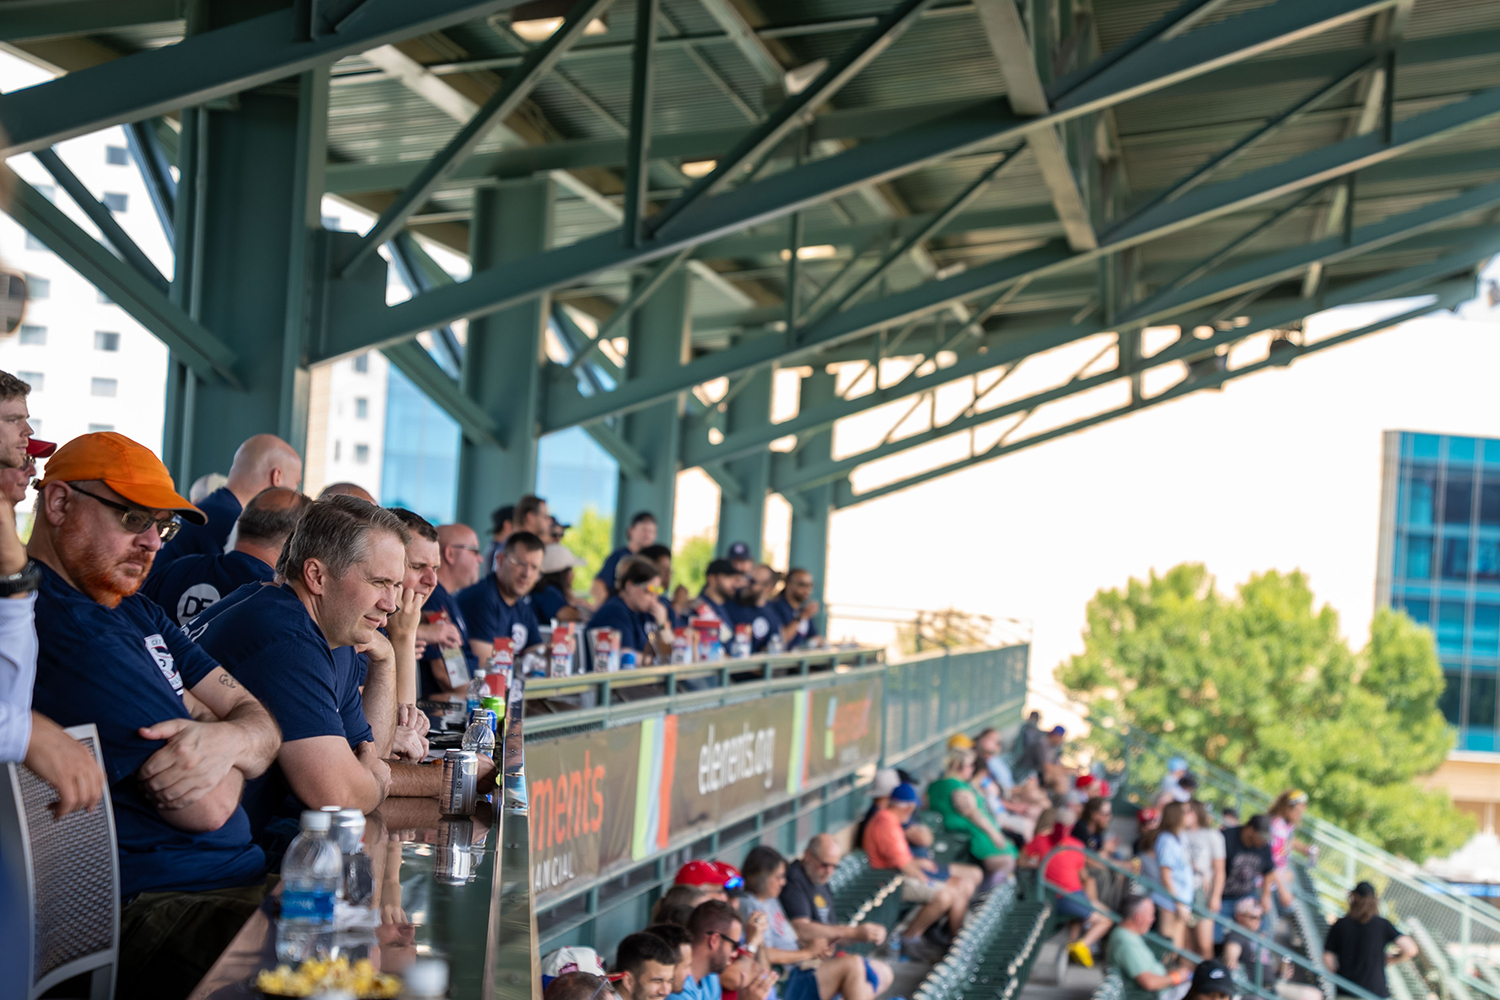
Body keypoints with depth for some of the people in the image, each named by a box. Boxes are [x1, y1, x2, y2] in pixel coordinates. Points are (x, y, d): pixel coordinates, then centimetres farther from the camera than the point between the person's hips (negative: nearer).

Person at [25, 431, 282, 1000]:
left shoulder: (137, 613, 17)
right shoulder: (67, 625, -16)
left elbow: (263, 723, 9)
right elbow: (208, 807, -17)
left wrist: (229, 739, -15)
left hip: (241, 878, 10)